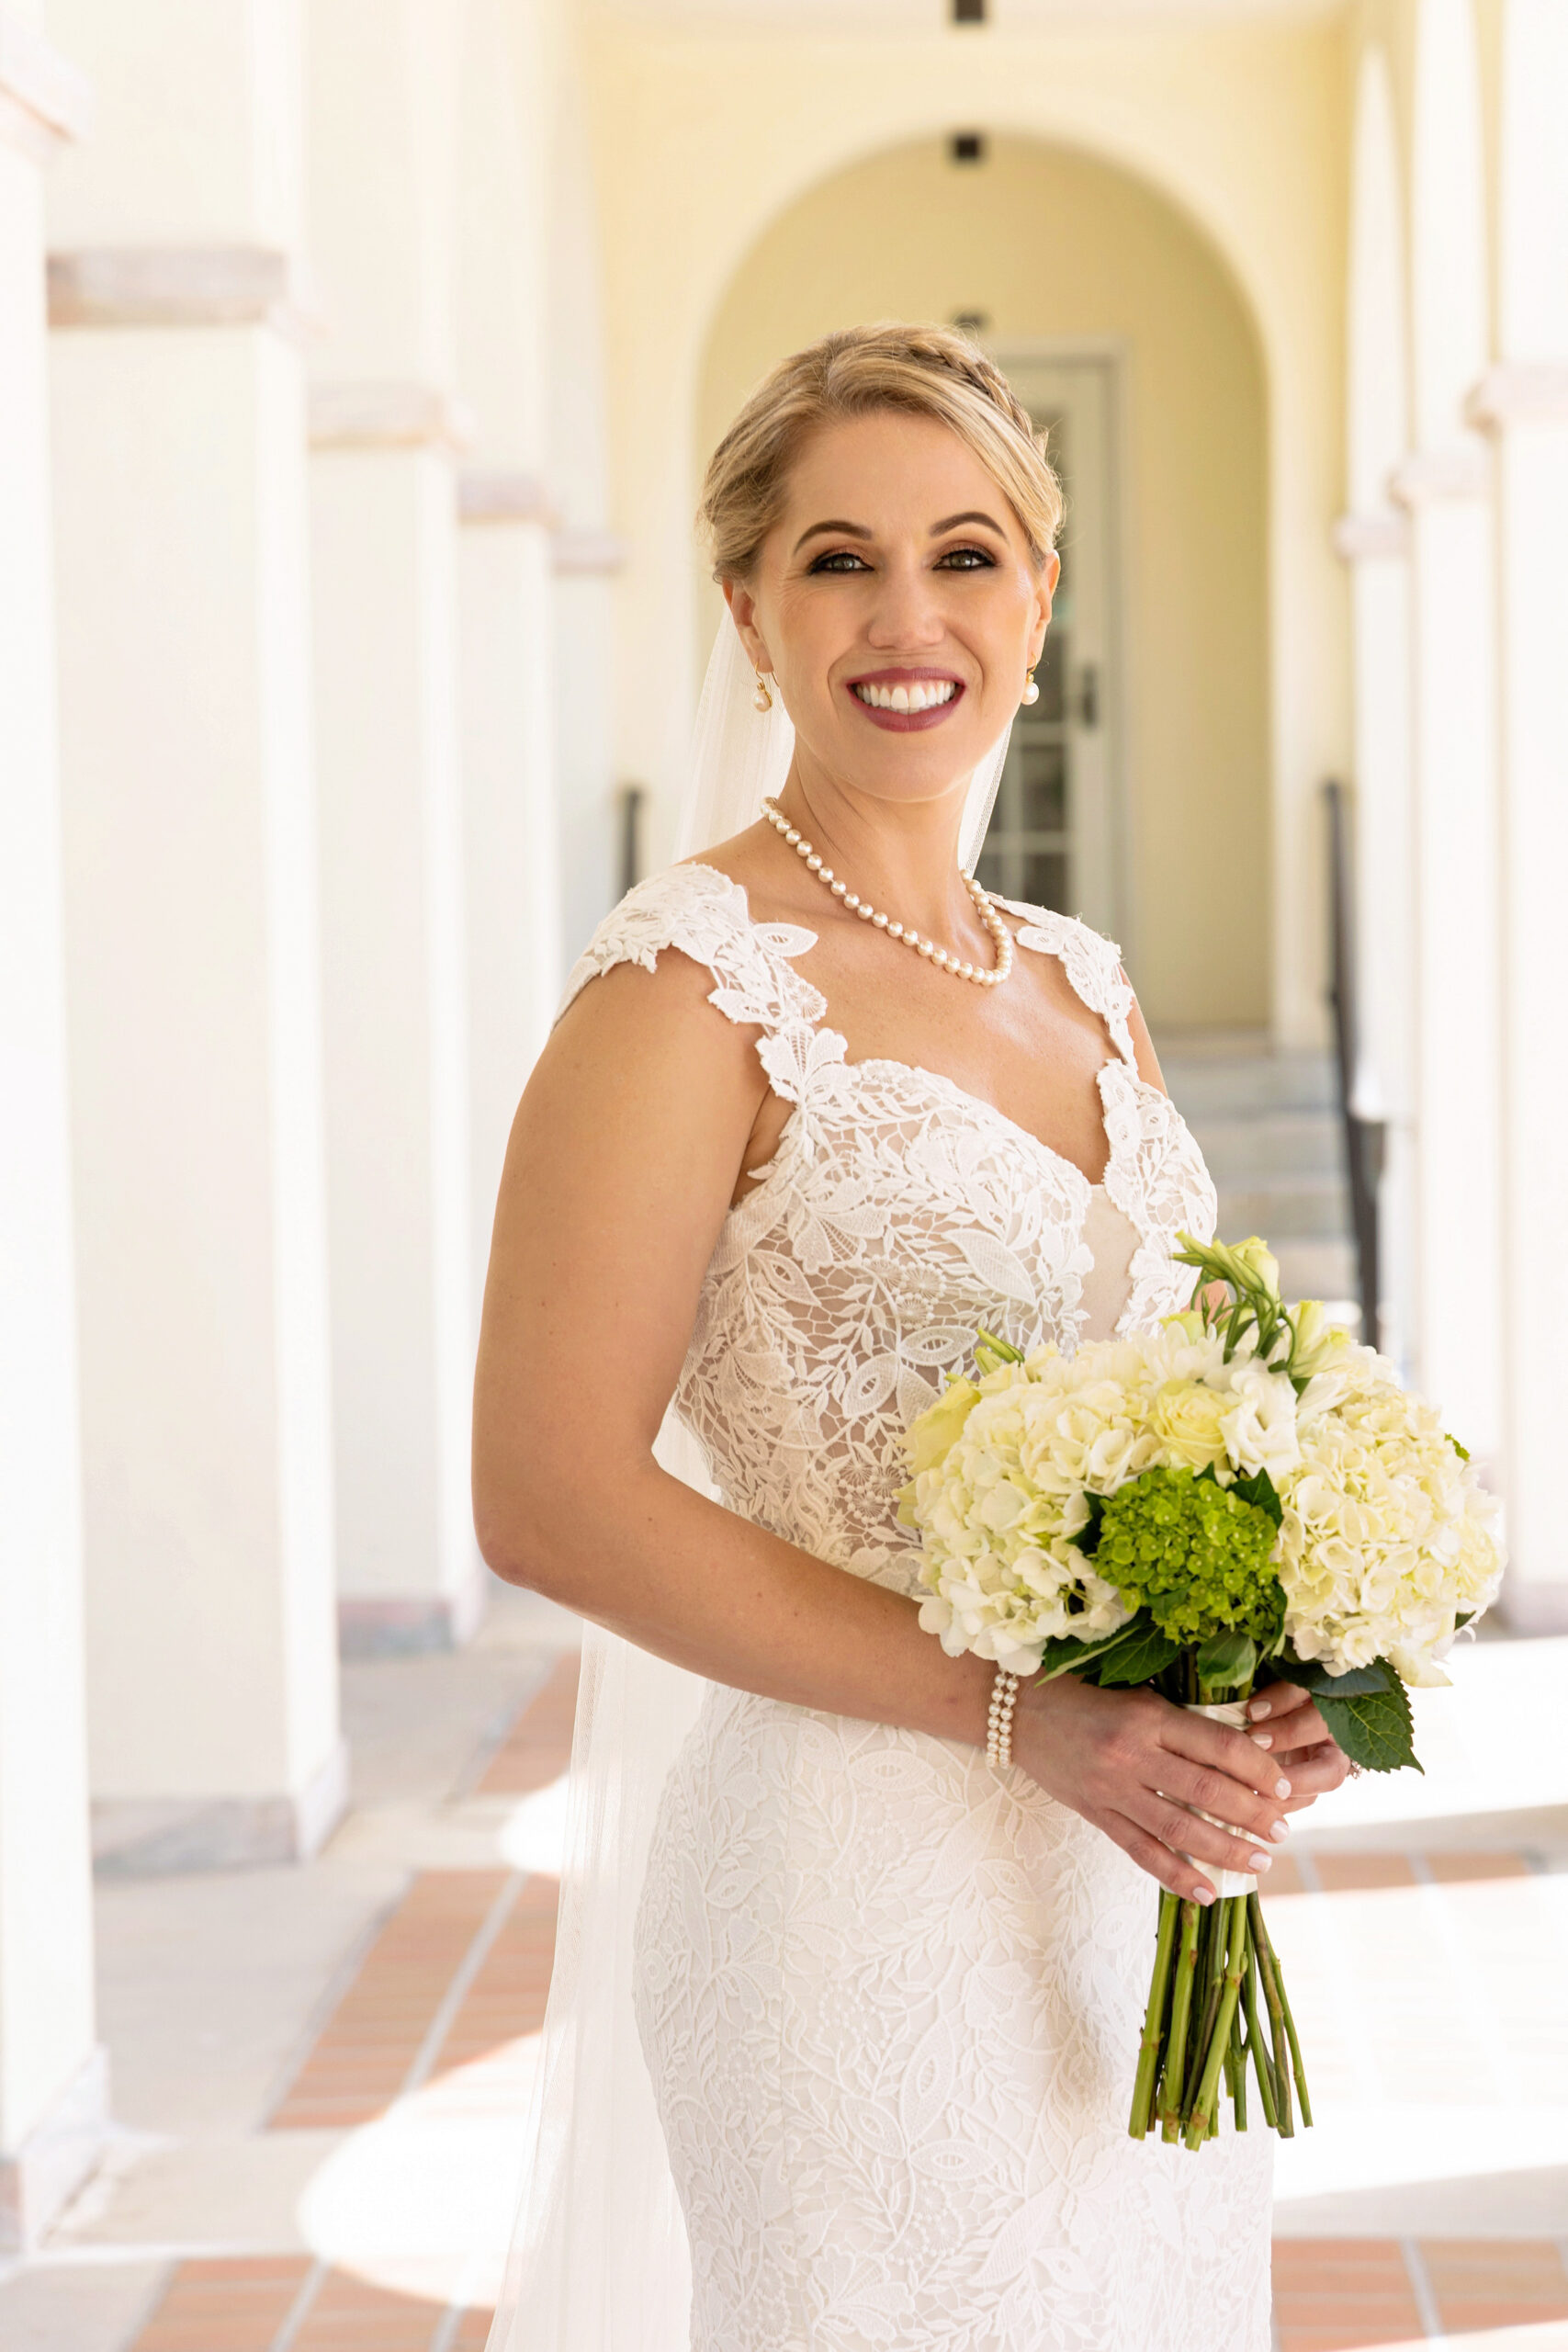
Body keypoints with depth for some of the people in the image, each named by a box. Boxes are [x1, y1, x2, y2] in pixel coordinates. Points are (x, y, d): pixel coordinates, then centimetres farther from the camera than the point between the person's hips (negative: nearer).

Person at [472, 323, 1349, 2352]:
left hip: (1139, 1882, 7)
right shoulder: (694, 976, -12)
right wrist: (1017, 1708, -19)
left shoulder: (1080, 984, 10)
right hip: (870, 1874, -7)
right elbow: (551, 1499, -17)